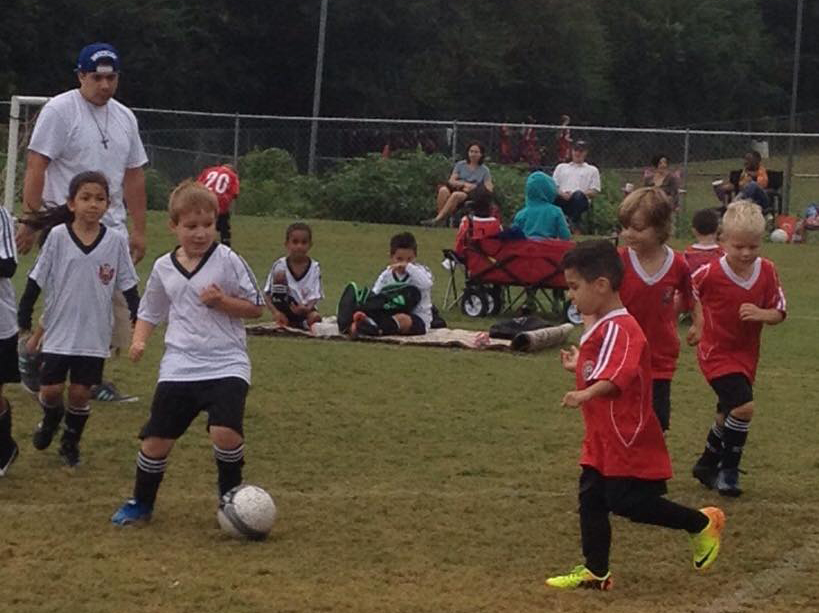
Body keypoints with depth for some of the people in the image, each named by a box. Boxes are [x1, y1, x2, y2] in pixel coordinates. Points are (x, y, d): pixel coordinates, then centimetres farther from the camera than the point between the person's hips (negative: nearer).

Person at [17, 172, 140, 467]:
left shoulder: (116, 241, -4)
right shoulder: (58, 237, -7)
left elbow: (129, 287, 4)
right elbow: (36, 281, -1)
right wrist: (24, 319, -2)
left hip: (94, 334, 1)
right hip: (58, 331, -1)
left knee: (80, 392, 3)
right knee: (51, 390, -2)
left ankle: (71, 442, 27)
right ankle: (51, 418, 33)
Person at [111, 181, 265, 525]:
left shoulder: (227, 261, -3)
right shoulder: (164, 268, 8)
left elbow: (256, 307, 1)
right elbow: (150, 312, 21)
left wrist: (222, 301, -14)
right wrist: (139, 340, 2)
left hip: (226, 365, -3)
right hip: (178, 368, 3)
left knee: (225, 433, -22)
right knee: (156, 441, 1)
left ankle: (231, 496, 5)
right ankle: (141, 503, 25)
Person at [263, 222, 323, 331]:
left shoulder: (314, 268, -3)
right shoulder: (280, 266, -5)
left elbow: (314, 297, -8)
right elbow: (267, 294, -6)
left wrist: (306, 309, -30)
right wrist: (275, 312, -23)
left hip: (305, 309, -1)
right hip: (285, 309, 1)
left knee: (315, 318, -36)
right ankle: (282, 322, -19)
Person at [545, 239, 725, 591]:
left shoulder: (619, 330, -20)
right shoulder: (601, 328, 13)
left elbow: (617, 376, -36)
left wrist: (586, 394, -48)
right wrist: (580, 366, 33)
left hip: (628, 439, -10)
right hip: (601, 440, 10)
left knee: (627, 501, -6)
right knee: (591, 498, 7)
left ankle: (702, 524, 10)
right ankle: (595, 571, 13)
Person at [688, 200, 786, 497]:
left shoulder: (767, 272, -8)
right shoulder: (711, 273, -20)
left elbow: (779, 313, -3)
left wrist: (760, 314, -23)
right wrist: (699, 324, 3)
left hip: (746, 354, 5)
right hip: (716, 353, -5)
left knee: (728, 415, 19)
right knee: (744, 406, -21)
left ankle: (707, 465, 42)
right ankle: (728, 471, -3)